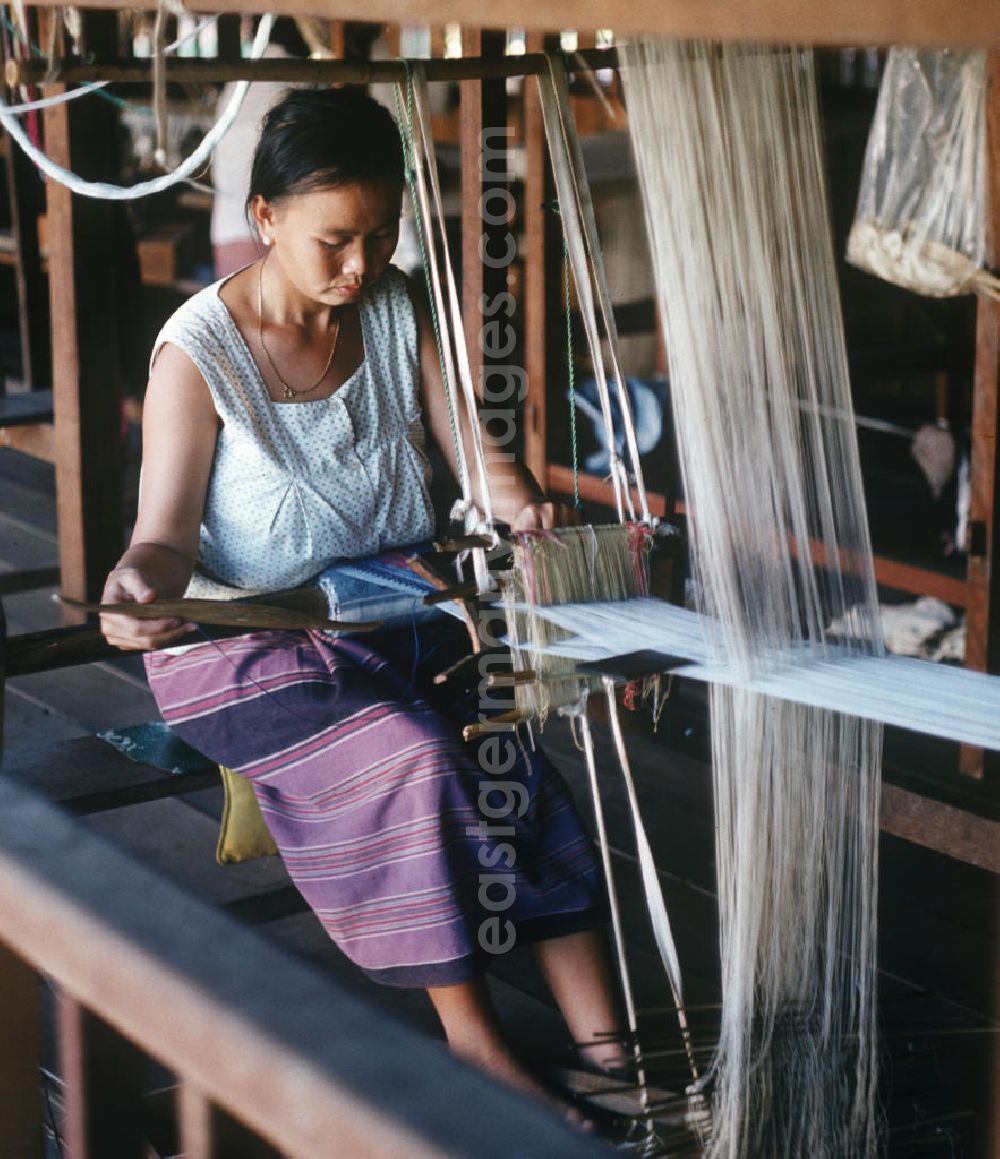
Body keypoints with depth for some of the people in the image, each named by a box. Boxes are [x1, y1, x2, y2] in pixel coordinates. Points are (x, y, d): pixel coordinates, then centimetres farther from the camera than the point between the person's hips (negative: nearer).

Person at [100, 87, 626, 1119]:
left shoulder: (396, 310, 4)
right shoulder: (199, 354, -11)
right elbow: (168, 532, -13)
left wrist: (522, 503, -19)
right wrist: (140, 585, -37)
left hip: (398, 617, 5)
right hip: (251, 649, -4)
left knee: (507, 752, -23)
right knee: (413, 759, -30)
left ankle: (602, 1043, -22)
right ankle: (471, 1035, -18)